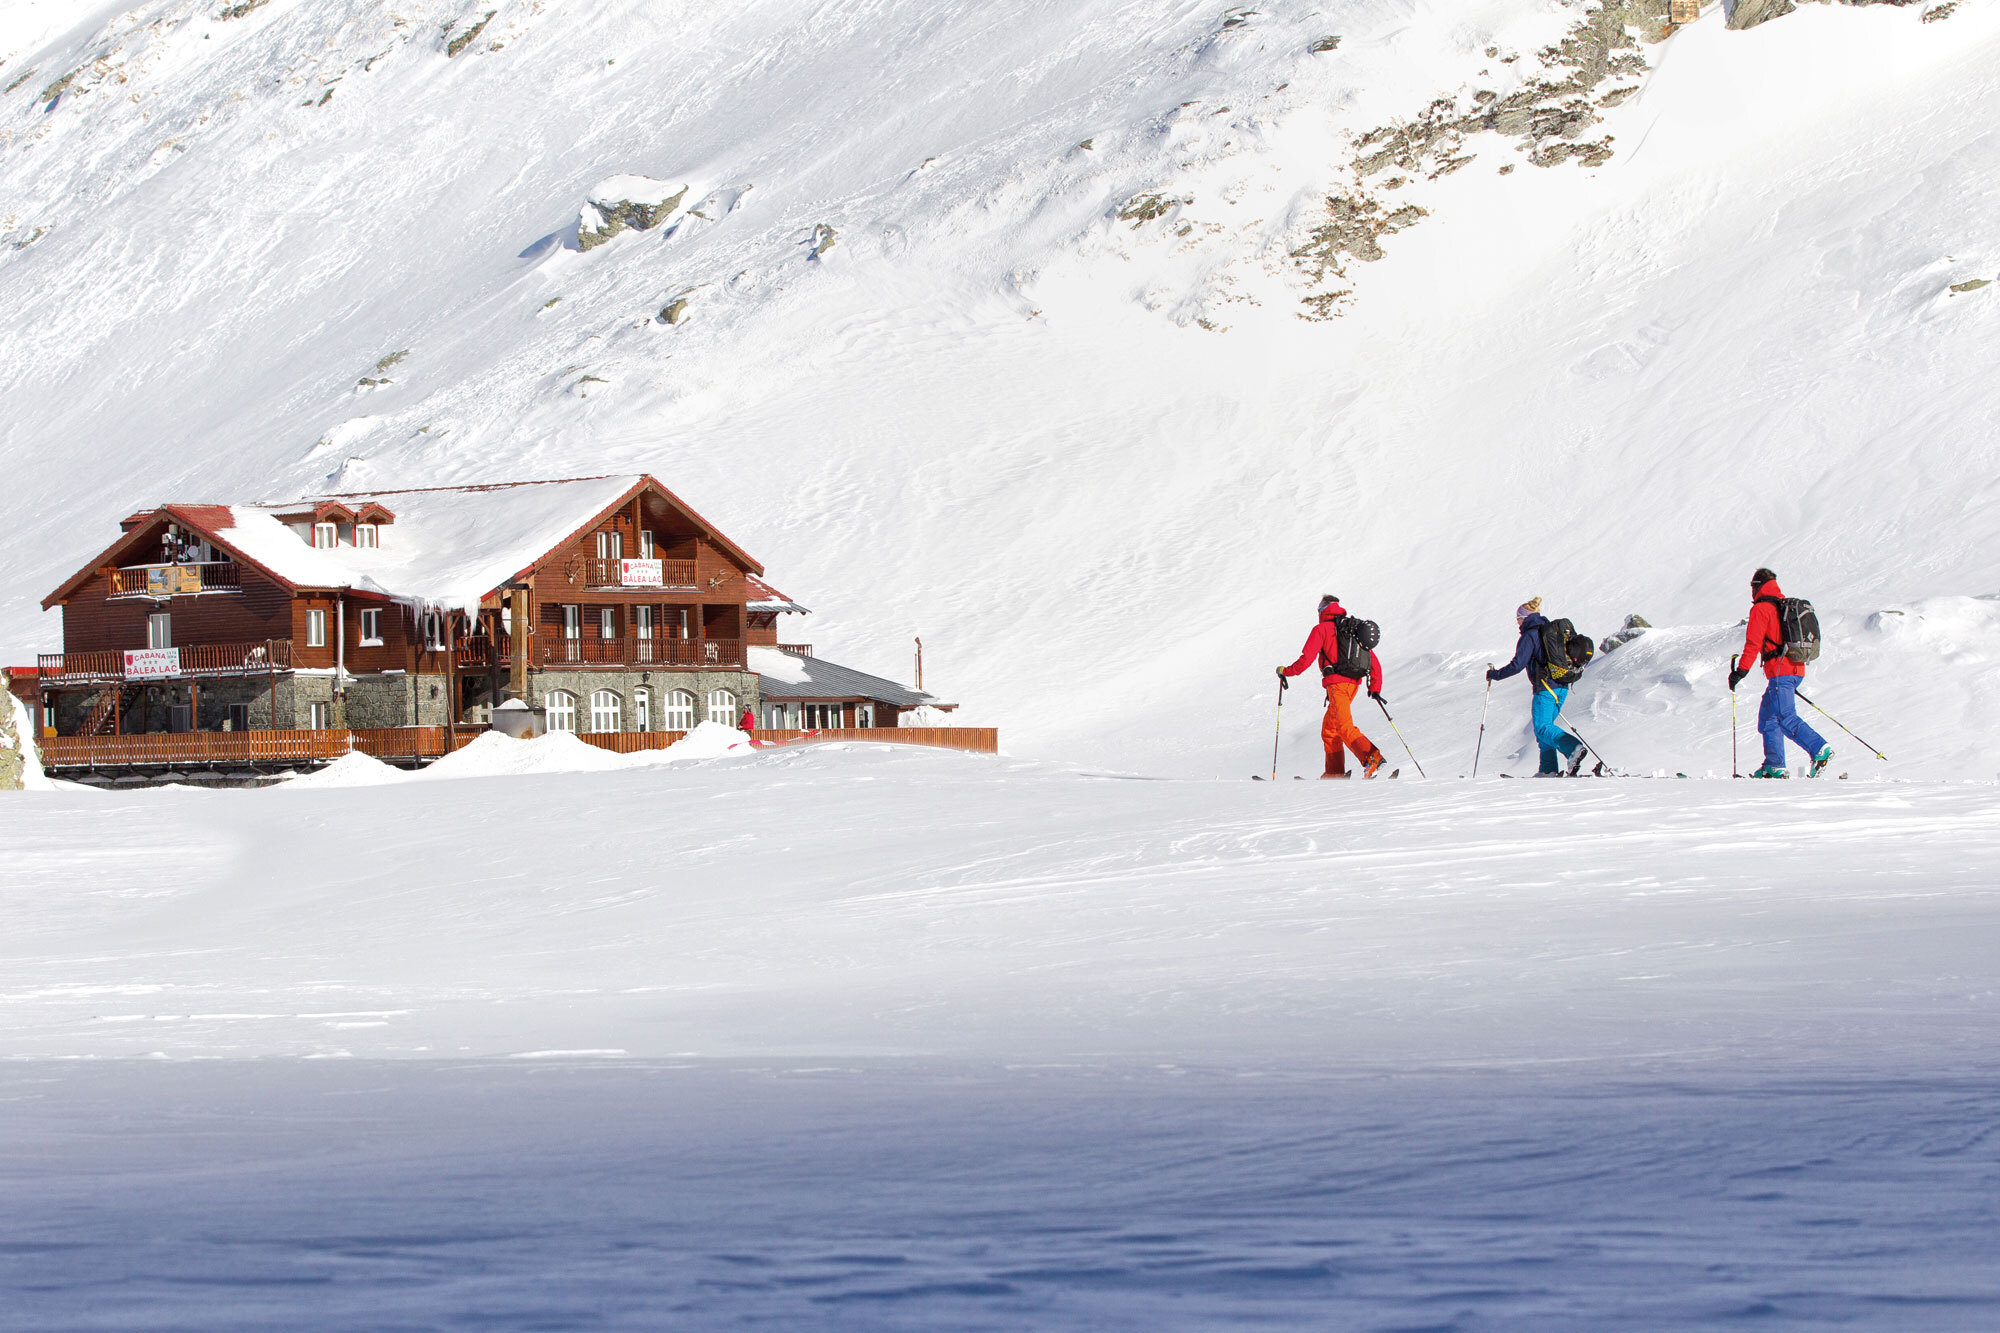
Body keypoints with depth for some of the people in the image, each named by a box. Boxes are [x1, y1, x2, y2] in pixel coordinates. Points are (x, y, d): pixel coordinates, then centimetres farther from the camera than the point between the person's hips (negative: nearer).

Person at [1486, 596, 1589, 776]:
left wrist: (1495, 674, 0)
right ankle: (1549, 770, 6)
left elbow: (1518, 665, -14)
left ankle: (1574, 749, -32)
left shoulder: (1530, 635, -8)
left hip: (1545, 687, -9)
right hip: (1562, 687, 9)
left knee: (1542, 728, -9)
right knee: (1544, 726, 14)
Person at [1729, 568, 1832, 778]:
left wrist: (1741, 671, -9)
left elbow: (1753, 643, -12)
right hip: (1796, 670, 9)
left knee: (1785, 718, -11)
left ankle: (1819, 749, -22)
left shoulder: (1761, 609, -5)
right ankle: (1774, 765, 6)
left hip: (1779, 670, -9)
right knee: (1768, 716, 11)